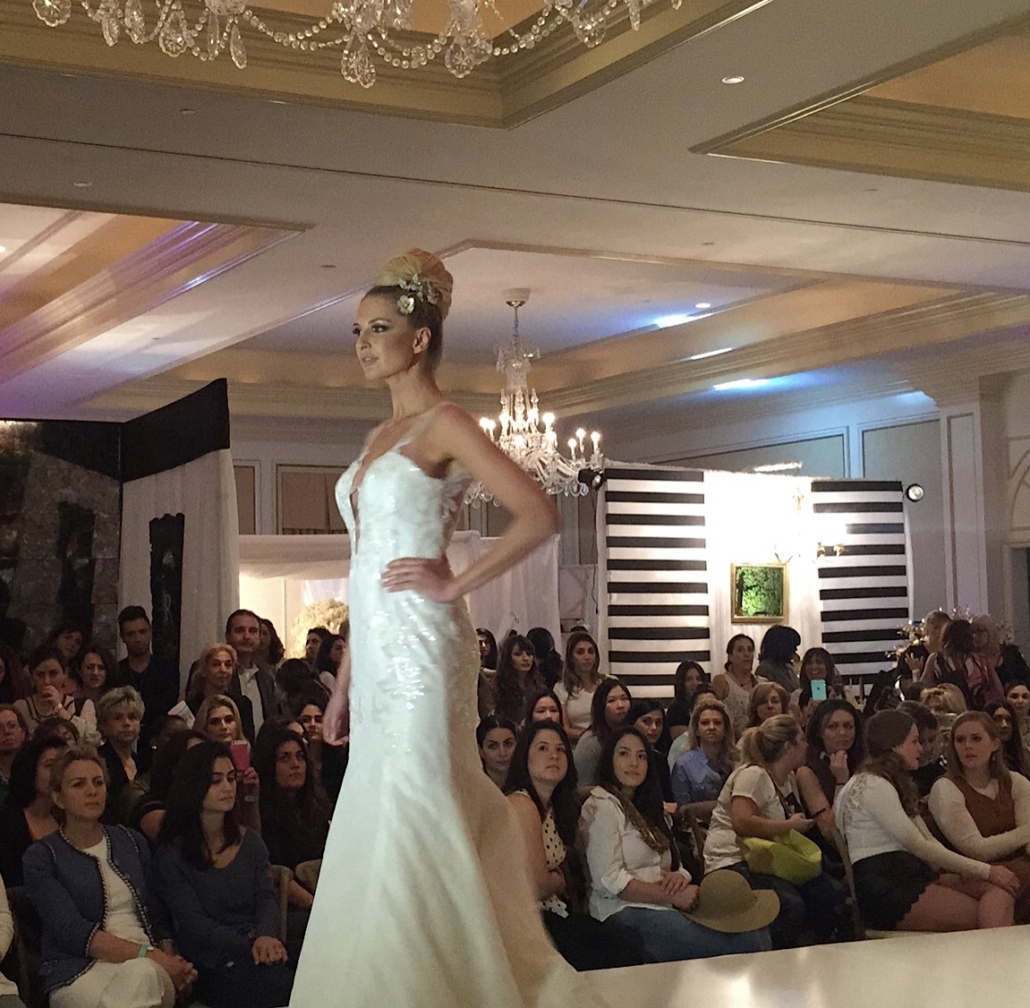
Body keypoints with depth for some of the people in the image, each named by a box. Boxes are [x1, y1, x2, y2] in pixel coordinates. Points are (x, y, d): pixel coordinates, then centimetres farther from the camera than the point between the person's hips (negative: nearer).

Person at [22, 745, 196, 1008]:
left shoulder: (132, 842, 20)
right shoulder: (41, 857, 6)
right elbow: (71, 931, -8)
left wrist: (170, 958, -5)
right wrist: (148, 955, -18)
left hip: (147, 965, 3)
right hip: (78, 971, -3)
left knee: (140, 975, -36)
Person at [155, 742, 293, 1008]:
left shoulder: (250, 841, 16)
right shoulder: (172, 856, 1)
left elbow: (267, 897, 6)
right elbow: (193, 924, -7)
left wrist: (266, 937, -18)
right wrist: (251, 945, -22)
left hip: (260, 950, 4)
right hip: (213, 964, -4)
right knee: (280, 985, -34)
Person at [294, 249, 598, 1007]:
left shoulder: (445, 424, -6)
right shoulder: (382, 436, 18)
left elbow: (540, 517, -16)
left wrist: (454, 584, -13)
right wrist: (344, 680, 17)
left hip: (419, 646, -9)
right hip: (377, 651, 9)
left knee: (413, 821, -7)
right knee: (376, 824, 9)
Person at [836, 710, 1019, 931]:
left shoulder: (895, 784, 23)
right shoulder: (872, 786, -9)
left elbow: (928, 840, 14)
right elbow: (918, 846, -13)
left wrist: (966, 869, -5)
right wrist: (985, 871, -10)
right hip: (885, 889, -8)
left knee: (1001, 891, -13)